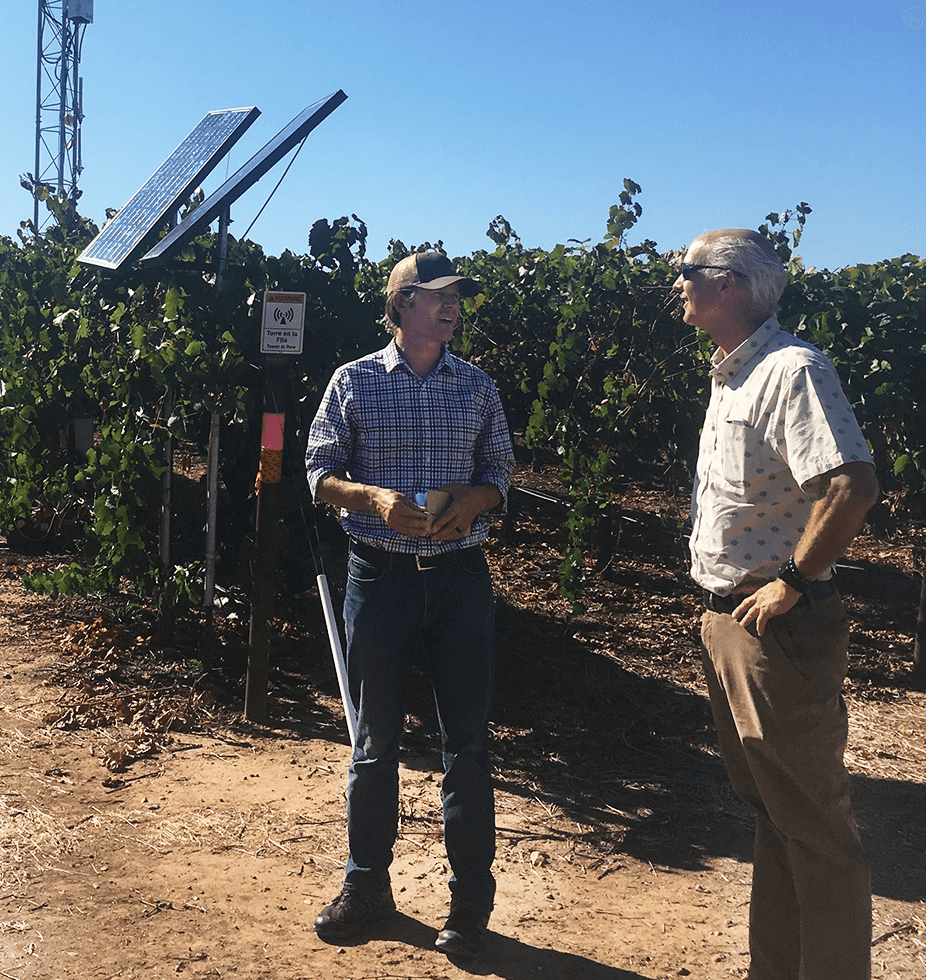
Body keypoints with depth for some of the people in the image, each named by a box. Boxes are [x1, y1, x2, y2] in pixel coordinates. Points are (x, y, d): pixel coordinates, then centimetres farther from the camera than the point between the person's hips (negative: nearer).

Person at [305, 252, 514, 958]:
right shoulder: (355, 381, 3)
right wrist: (375, 497, -16)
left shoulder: (478, 386, 8)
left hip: (461, 576, 1)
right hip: (380, 575, -1)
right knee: (376, 739, 10)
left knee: (468, 741, 3)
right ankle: (367, 886, 28)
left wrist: (474, 498, -11)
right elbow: (321, 474, 2)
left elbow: (502, 474, 11)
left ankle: (471, 903, 17)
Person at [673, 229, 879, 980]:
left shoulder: (792, 370, -17)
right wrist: (722, 605, 13)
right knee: (770, 810, 20)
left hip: (780, 627, -10)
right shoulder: (731, 376, 14)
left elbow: (853, 486, -29)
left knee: (813, 826, 2)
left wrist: (791, 583, -21)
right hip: (728, 620, 10)